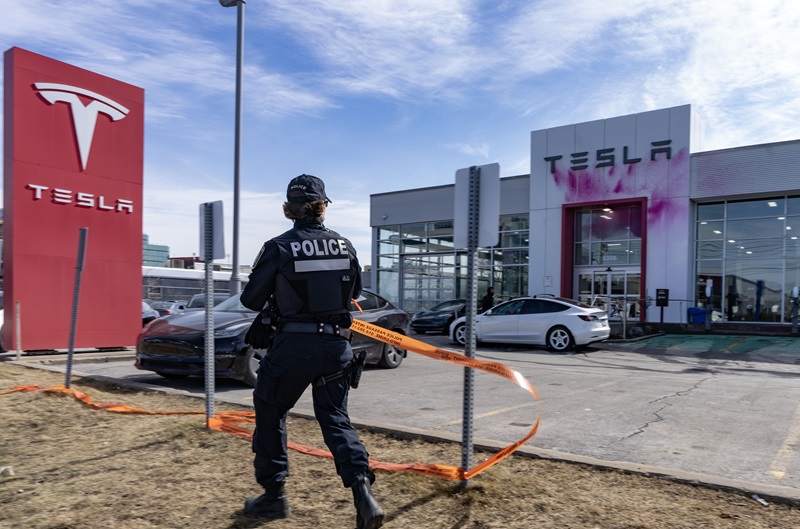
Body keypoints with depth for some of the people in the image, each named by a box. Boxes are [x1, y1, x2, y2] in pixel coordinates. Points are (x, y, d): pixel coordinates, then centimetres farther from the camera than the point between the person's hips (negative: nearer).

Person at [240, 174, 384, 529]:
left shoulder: (278, 247, -9)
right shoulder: (343, 245, 3)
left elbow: (251, 300, -3)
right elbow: (353, 291, 15)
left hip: (294, 346, -4)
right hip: (336, 344, 4)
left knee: (270, 413, 18)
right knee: (335, 418, 15)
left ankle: (273, 496, 26)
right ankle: (362, 490, -2)